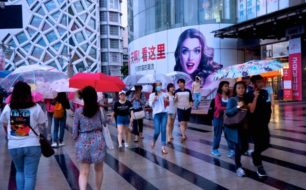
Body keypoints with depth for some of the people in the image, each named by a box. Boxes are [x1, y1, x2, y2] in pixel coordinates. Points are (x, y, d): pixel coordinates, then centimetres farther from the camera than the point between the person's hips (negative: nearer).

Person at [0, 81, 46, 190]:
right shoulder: (35, 108, -9)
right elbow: (42, 125, 0)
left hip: (13, 146, 3)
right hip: (32, 145, -3)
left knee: (19, 171, 24)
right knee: (30, 175, 5)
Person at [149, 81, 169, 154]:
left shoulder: (164, 94, 10)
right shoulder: (152, 95, 5)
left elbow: (167, 104, 16)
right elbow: (150, 104, -3)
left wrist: (166, 100, -4)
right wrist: (153, 100, -20)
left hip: (164, 113, 2)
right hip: (156, 114, -2)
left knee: (163, 130, -5)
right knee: (157, 131, -5)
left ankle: (163, 147, -3)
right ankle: (154, 141, 28)